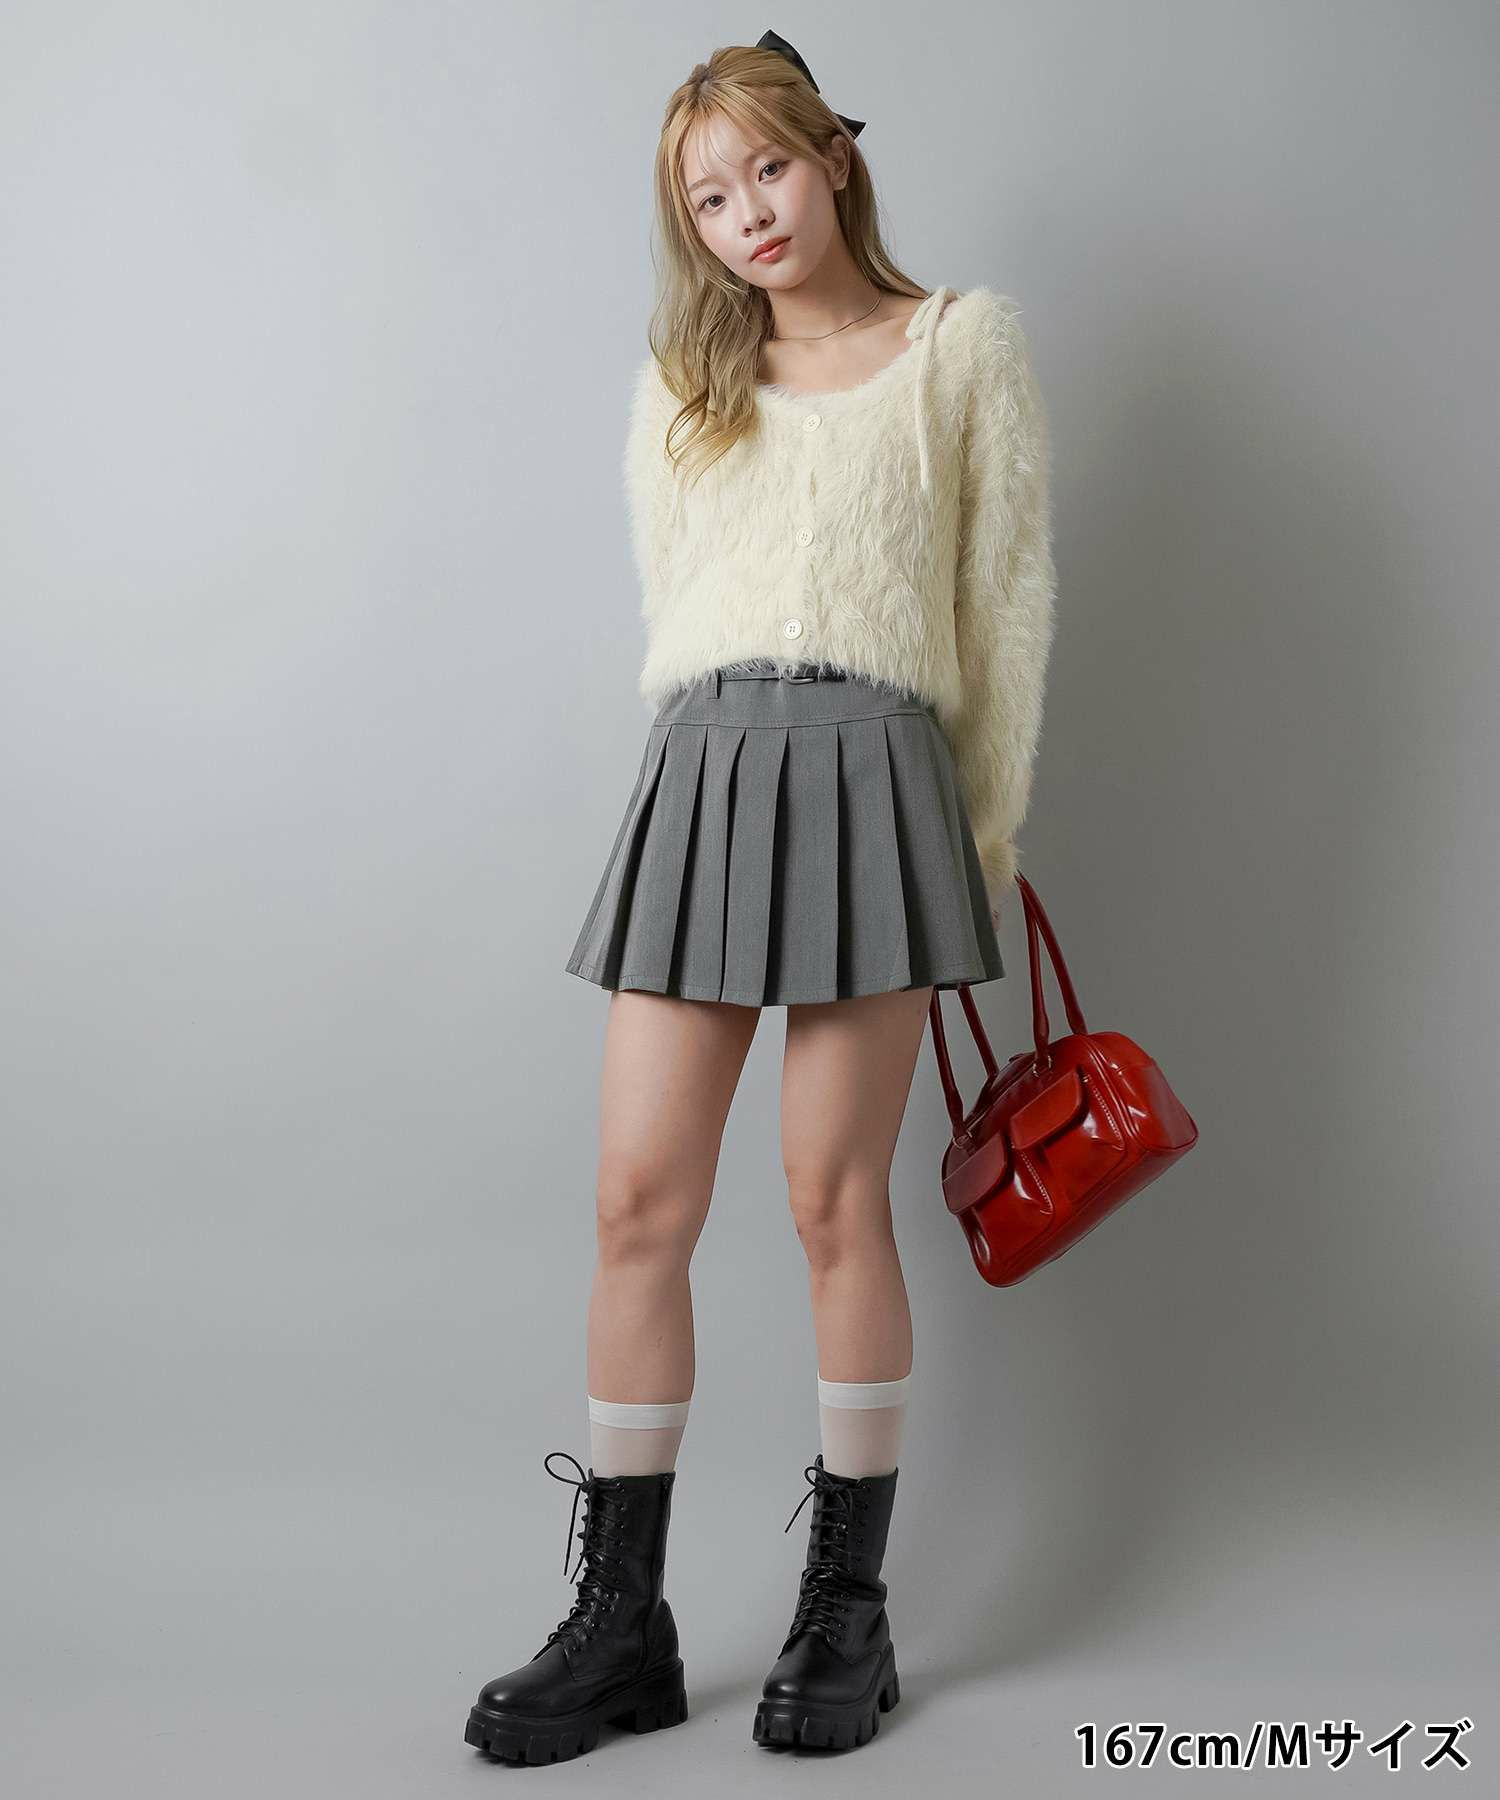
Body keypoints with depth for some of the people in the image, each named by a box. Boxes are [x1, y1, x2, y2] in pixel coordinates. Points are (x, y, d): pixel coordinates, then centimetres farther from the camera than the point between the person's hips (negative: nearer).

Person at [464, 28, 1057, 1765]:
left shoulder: (962, 343, 10)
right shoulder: (680, 380, 19)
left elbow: (1009, 595, 8)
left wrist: (981, 838, 4)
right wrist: (736, 767, 11)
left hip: (872, 770, -3)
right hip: (699, 771, 3)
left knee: (835, 1198, -1)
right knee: (638, 1200, -2)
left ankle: (848, 1602, 14)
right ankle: (620, 1619, 8)